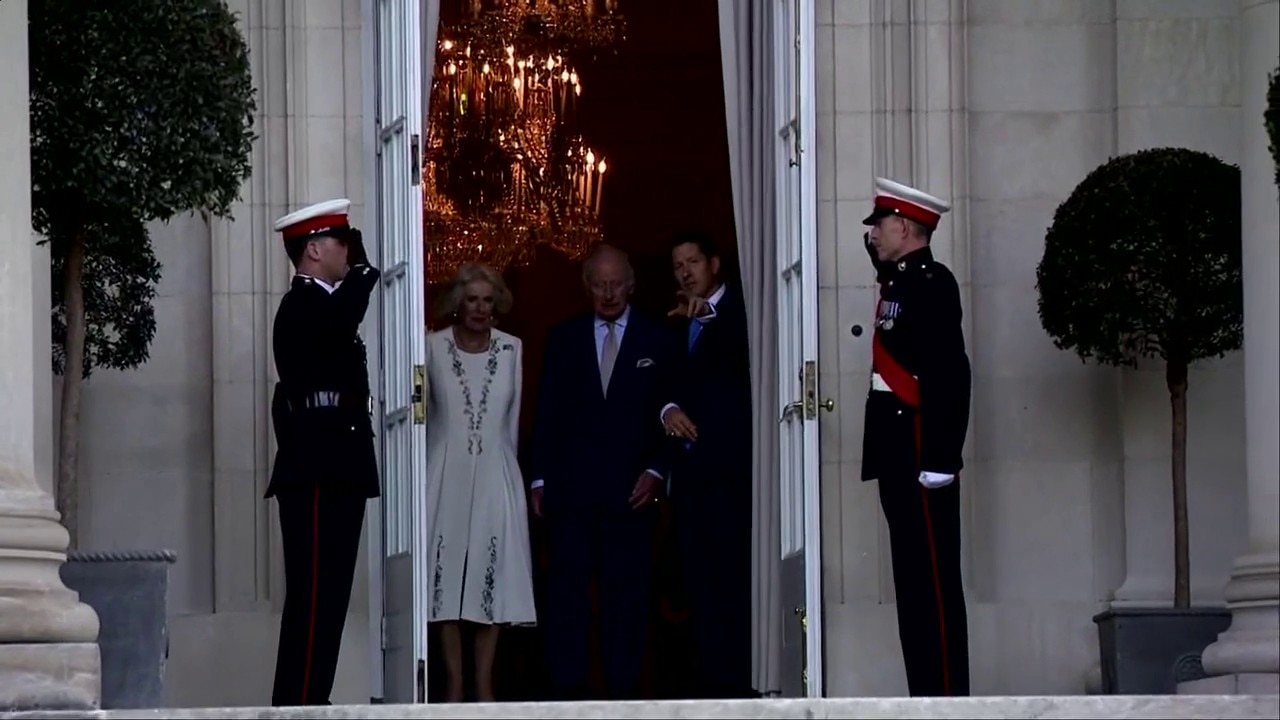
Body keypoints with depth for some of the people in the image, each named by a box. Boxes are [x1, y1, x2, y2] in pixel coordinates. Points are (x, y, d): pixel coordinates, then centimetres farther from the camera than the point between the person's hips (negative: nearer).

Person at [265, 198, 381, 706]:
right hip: (317, 475, -10)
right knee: (315, 597, -12)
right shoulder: (303, 306, -9)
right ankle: (299, 703, -14)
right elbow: (342, 322, -32)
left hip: (334, 474, 10)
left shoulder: (321, 305, 23)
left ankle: (307, 703, 10)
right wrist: (363, 268, -16)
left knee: (326, 598, 9)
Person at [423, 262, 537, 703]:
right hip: (446, 475, -1)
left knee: (492, 579, 0)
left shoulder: (511, 349, 4)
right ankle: (454, 684, 3)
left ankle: (484, 686, 4)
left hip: (495, 477, 1)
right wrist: (424, 472, 10)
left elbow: (512, 418, 12)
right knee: (447, 577, -1)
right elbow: (421, 413, 7)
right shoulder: (433, 348, -1)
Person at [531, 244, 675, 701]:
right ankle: (568, 689, 1)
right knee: (567, 589, -2)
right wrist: (540, 478, 4)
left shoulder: (657, 341, 7)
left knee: (627, 591, 1)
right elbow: (547, 414, 10)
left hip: (631, 489, -1)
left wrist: (656, 471, -6)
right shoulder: (563, 338, 10)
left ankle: (624, 689, 5)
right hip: (571, 487, 1)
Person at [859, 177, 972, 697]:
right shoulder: (897, 285, 19)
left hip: (921, 455, -10)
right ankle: (925, 695, 12)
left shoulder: (932, 283, -10)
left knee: (933, 580, -9)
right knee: (913, 581, 9)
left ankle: (947, 696, -10)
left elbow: (949, 374, -18)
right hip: (898, 456, 10)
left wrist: (938, 459, -22)